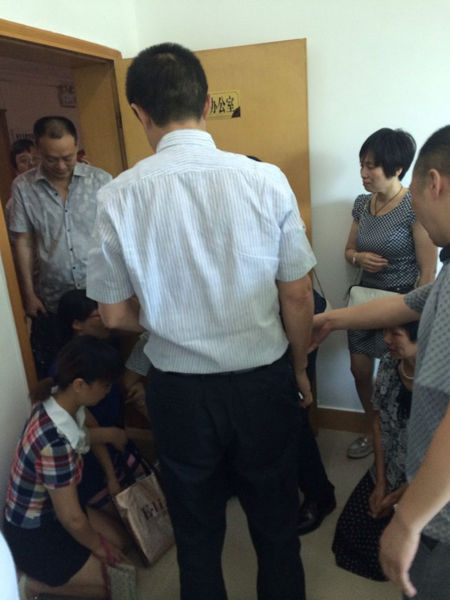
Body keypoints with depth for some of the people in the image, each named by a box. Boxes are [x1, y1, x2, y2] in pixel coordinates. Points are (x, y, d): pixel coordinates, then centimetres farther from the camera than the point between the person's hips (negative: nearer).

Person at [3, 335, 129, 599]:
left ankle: (47, 573, 18)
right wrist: (99, 548, -7)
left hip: (51, 511, 8)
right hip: (33, 537, -8)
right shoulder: (56, 441, -37)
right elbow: (72, 519, -24)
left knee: (120, 539, 15)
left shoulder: (61, 401, -12)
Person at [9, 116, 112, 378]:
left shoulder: (101, 180, -5)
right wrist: (29, 294, 2)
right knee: (52, 372, 13)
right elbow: (23, 243, 2)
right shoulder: (23, 187, -3)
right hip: (52, 301, 1)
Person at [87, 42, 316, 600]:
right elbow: (297, 296, -6)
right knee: (275, 525, 24)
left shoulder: (117, 197, -13)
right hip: (263, 383, 1)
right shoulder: (266, 180, -14)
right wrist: (299, 367, 11)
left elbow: (115, 314, -4)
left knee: (197, 536, 24)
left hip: (178, 391, 0)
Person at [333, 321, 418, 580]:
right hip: (388, 470, 5)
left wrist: (394, 499, -9)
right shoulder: (389, 364, -10)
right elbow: (379, 421, -1)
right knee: (351, 527, 3)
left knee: (383, 546, -7)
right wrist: (380, 483, -3)